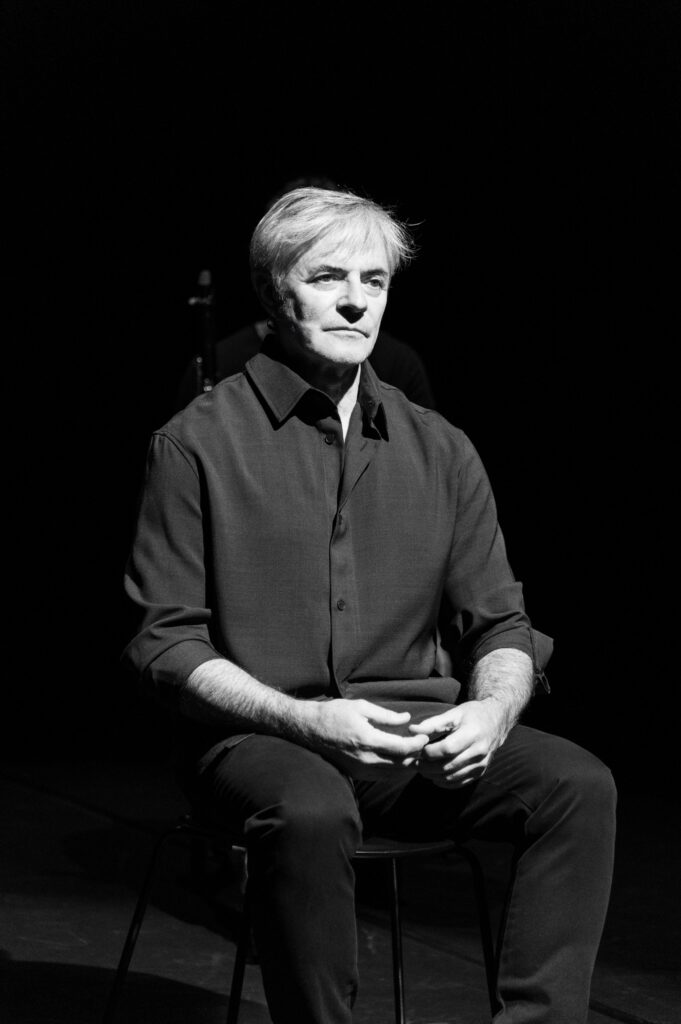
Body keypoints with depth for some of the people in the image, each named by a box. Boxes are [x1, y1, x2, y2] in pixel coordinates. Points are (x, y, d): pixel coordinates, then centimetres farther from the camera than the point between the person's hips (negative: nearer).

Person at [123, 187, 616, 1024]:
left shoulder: (440, 450, 13)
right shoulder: (197, 443, 1)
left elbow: (500, 624, 14)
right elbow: (164, 644, -3)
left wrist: (492, 710, -10)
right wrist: (304, 719, -17)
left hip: (420, 739, 4)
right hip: (257, 737, -4)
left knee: (577, 784, -21)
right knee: (310, 810, -37)